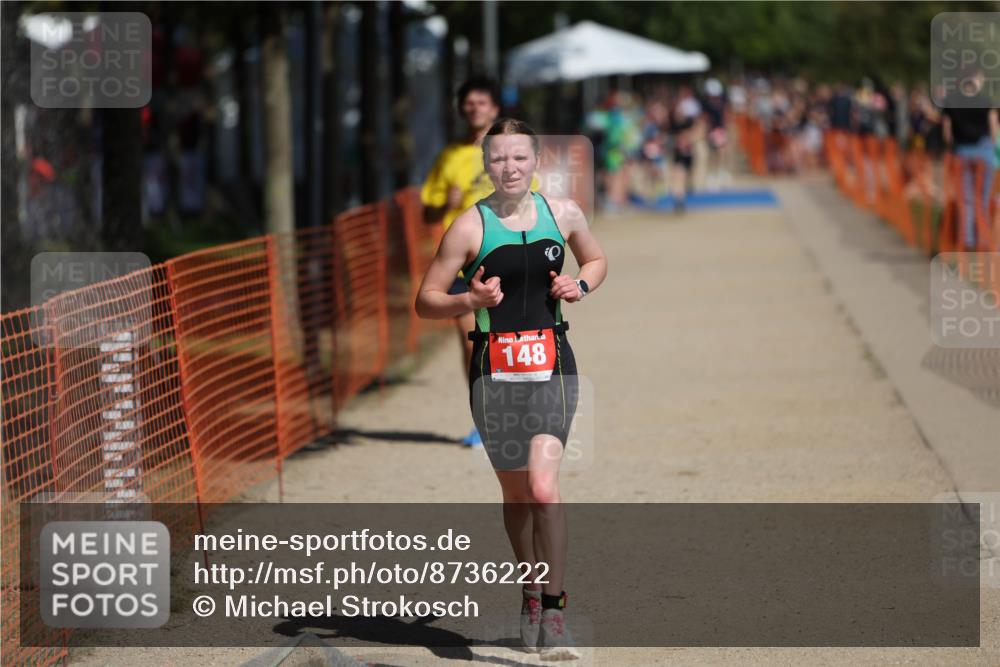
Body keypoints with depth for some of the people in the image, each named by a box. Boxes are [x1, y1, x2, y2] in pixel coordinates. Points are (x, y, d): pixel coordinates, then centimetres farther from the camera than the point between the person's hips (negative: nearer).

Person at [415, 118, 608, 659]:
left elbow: (597, 259, 25)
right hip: (494, 368, 0)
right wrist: (470, 300, -19)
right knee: (516, 494, 11)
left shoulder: (564, 214, 5)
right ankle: (530, 596, 34)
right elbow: (425, 300, 0)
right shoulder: (469, 227, -4)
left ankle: (553, 611, -12)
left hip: (551, 364, 0)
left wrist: (580, 285, 3)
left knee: (543, 487, -17)